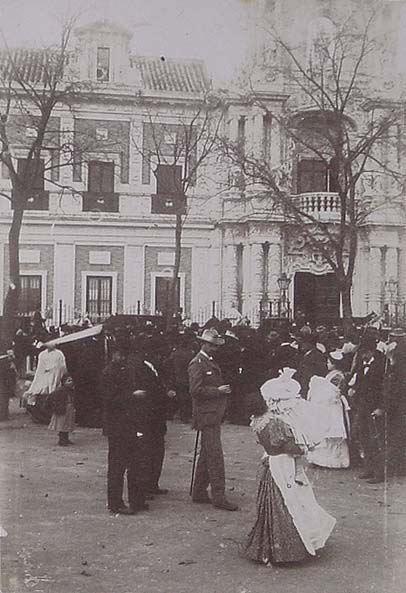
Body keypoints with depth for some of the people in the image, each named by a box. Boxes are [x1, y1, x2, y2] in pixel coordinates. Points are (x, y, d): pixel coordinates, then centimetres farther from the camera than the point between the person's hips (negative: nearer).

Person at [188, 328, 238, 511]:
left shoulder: (211, 362, 18)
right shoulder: (197, 364, -12)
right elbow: (195, 390, -19)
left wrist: (224, 389, 11)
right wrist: (217, 391, -18)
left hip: (215, 414, 10)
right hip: (207, 415, -10)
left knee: (207, 455, 14)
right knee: (215, 455, -10)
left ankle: (199, 492, 22)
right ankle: (218, 496, -9)